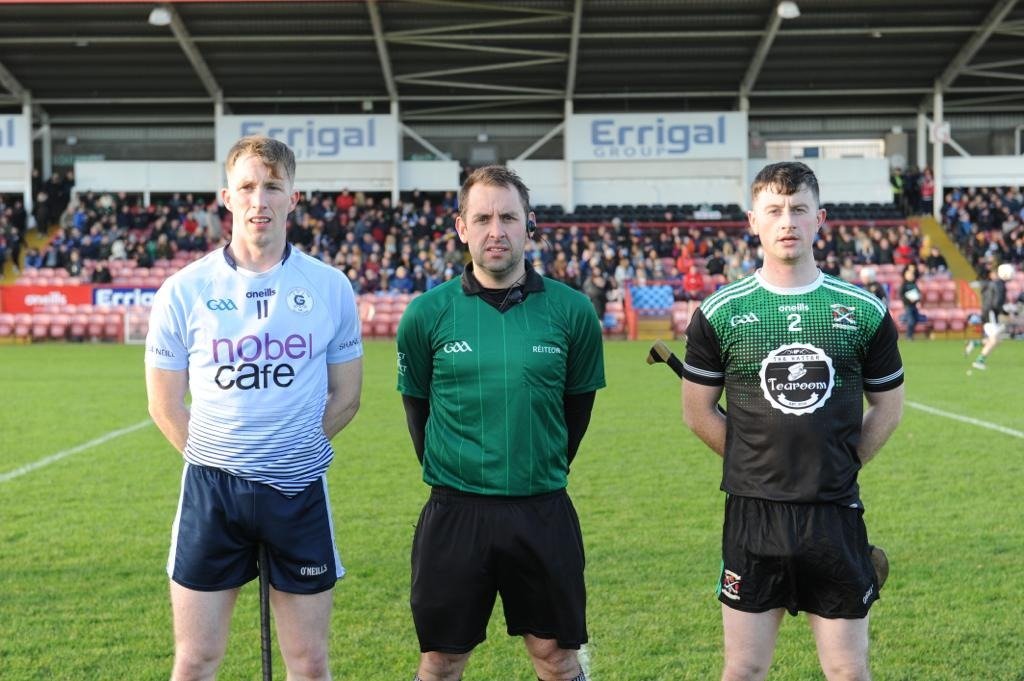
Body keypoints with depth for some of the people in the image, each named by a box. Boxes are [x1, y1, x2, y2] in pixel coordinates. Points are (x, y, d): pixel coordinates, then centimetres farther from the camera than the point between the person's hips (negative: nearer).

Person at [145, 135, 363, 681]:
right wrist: (216, 458, 0)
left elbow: (345, 397, 7)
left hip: (299, 490, 1)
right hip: (211, 491, 0)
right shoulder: (184, 291, -1)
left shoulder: (331, 288, 0)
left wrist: (294, 449, 2)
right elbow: (165, 405, 4)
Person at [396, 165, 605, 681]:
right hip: (454, 513, 0)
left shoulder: (571, 311, -3)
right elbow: (417, 403, 10)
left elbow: (578, 402, 9)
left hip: (545, 512, 0)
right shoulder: (427, 314, -3)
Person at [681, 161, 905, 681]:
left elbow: (888, 407, 10)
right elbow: (698, 411, 5)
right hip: (752, 515, 0)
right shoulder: (721, 312, -1)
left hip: (836, 513, 1)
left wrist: (842, 464, 3)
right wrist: (754, 463, 2)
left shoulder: (864, 311, 2)